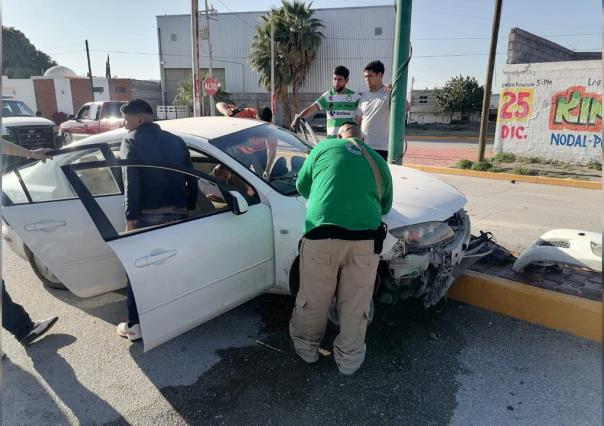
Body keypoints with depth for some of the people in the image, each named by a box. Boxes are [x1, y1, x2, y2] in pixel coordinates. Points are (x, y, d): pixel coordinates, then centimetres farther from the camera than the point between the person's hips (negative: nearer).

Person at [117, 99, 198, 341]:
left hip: (148, 214, -5)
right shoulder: (175, 140, 16)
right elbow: (191, 177, 14)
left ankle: (136, 325, 9)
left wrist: (131, 217, -12)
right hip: (178, 212, 5)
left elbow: (131, 181, -11)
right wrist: (189, 207, 20)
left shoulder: (132, 140, 1)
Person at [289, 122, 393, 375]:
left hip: (322, 235, -1)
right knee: (356, 306, 16)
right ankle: (349, 359, 32)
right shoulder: (378, 161, 23)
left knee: (312, 300, 17)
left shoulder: (325, 146, 16)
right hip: (365, 238, 2)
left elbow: (301, 185, 25)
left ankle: (306, 347, 37)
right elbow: (385, 205, 32)